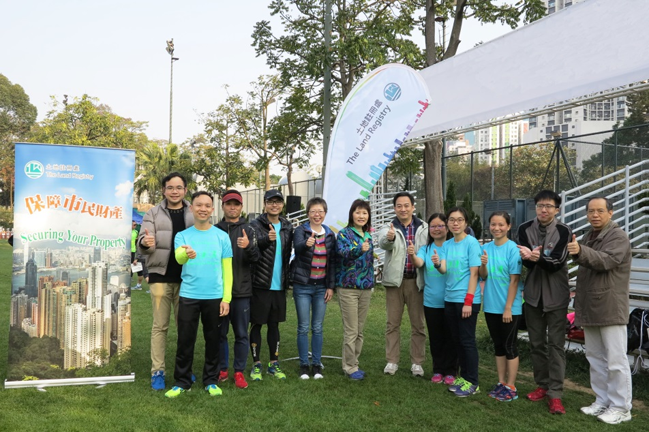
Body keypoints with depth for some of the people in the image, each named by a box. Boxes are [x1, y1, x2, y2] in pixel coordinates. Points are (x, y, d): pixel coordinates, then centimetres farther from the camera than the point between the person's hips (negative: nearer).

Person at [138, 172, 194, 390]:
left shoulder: (194, 214, 6)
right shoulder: (153, 213, 2)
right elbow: (142, 242, -7)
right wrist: (146, 243, -31)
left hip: (186, 277, 2)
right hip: (161, 276, -1)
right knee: (160, 326, 3)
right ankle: (157, 371, 11)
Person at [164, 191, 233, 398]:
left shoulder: (222, 236, 3)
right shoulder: (182, 235, 2)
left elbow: (227, 270, 3)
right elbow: (178, 258, -19)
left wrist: (226, 298, -4)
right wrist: (186, 253, -43)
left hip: (214, 297, 0)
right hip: (188, 296, 0)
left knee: (213, 340, 9)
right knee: (185, 340, 5)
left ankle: (211, 381, 24)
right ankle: (182, 381, 20)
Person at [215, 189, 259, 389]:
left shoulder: (248, 230, 2)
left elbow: (255, 258, -9)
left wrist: (249, 247, -30)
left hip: (242, 291, -1)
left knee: (241, 334, 6)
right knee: (220, 332, 10)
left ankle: (239, 371, 17)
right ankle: (221, 369, 23)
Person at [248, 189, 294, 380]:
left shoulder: (287, 227, 9)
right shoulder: (256, 225, -6)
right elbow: (254, 245, -25)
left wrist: (286, 278, 7)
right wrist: (267, 239, -43)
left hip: (279, 284, 4)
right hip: (260, 284, -4)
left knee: (274, 324, 13)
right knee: (257, 324, 4)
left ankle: (274, 363, 23)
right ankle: (256, 364, 15)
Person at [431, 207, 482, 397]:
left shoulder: (471, 242, -9)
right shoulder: (446, 244, 9)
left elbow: (474, 273, -12)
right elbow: (444, 270, 0)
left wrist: (468, 302, -15)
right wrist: (437, 264, -24)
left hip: (466, 299, -6)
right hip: (450, 298, 6)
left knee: (467, 340, -1)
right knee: (457, 339, 13)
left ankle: (472, 382, 8)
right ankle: (463, 376, 25)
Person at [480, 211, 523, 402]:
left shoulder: (513, 248, -12)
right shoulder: (485, 248, 4)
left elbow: (514, 280, -13)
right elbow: (483, 276, 5)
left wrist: (508, 307, -15)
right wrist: (483, 265, -16)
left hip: (509, 307, -5)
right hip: (491, 306, 5)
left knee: (510, 346, 4)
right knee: (498, 346, 14)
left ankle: (511, 387, 13)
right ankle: (501, 383, 24)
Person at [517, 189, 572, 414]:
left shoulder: (563, 231, -10)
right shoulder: (525, 229, -1)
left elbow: (556, 264, -18)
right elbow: (526, 262, -9)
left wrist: (537, 258, -36)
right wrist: (531, 257, -32)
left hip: (556, 295, -3)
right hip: (533, 294, 3)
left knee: (556, 344, 0)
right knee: (536, 343, 12)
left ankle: (555, 393, 4)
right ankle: (542, 385, 26)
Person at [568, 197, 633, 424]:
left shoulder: (618, 237, -11)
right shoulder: (589, 236, 16)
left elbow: (606, 261, -29)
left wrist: (581, 251, -44)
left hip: (610, 308, -8)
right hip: (590, 308, 9)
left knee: (615, 360, -2)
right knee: (595, 358, 15)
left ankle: (620, 408, 8)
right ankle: (602, 401, 27)